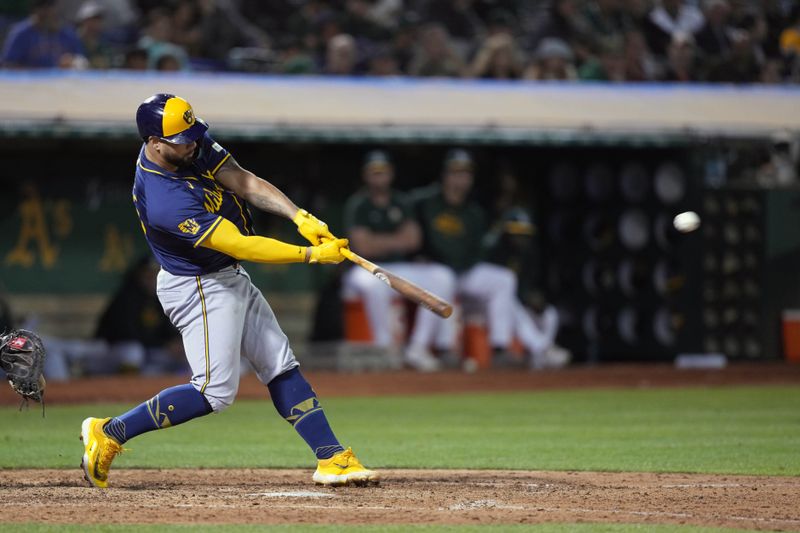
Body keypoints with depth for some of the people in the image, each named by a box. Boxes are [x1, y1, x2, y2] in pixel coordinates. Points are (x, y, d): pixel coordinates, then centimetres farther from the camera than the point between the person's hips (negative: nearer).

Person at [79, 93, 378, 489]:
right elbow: (241, 246, -32)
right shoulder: (166, 203, -34)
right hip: (199, 289, -9)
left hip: (229, 278, 9)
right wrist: (312, 254, -28)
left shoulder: (194, 146, -9)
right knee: (215, 390, -9)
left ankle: (331, 458, 10)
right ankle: (110, 433, 0)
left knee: (281, 367, 8)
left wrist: (301, 218, -23)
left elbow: (244, 182, -10)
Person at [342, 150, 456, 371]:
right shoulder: (357, 205, -6)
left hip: (400, 269, 6)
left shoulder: (401, 202, 11)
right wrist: (397, 240, -8)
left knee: (442, 277, -14)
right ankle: (383, 349, -28)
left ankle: (418, 348, -17)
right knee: (372, 282, -41)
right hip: (366, 269, -6)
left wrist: (382, 241, -13)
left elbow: (413, 241, 1)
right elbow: (363, 247, -16)